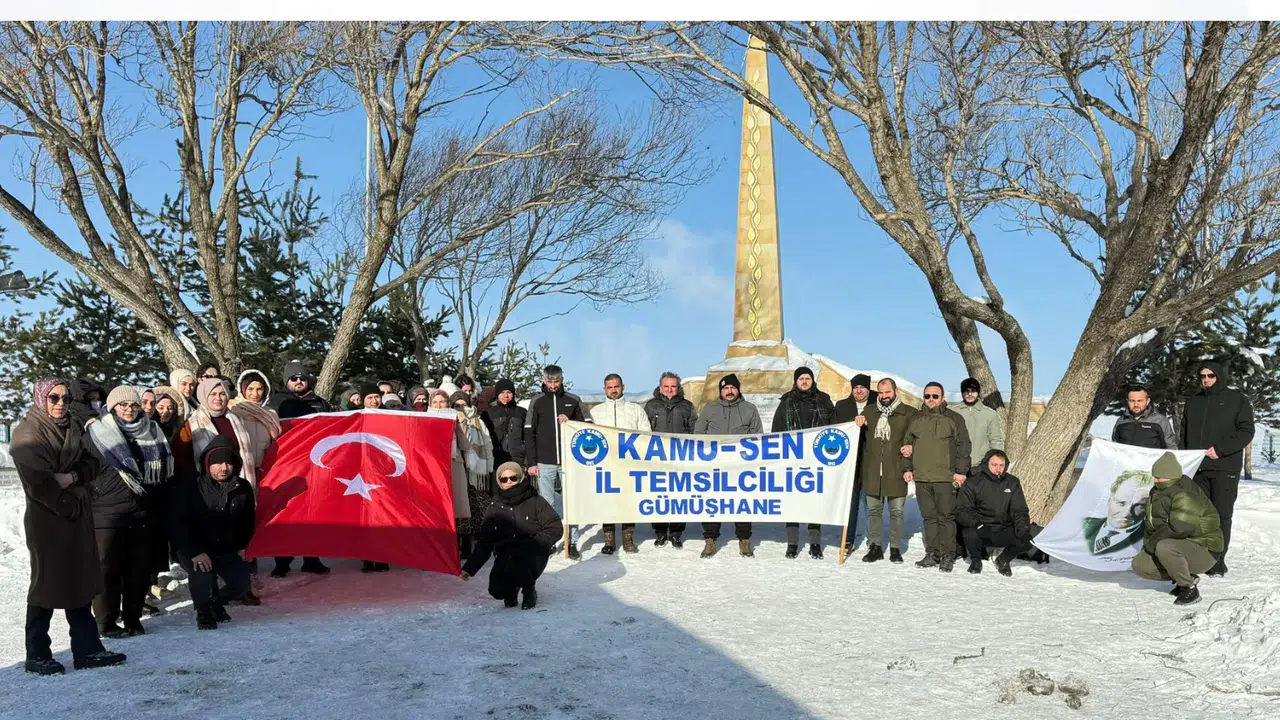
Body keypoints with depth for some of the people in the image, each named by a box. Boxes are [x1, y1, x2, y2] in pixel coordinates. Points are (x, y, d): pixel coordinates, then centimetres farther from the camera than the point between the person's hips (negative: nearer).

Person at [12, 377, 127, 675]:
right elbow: (38, 482, -16)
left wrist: (72, 476, -12)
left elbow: (88, 464, 9)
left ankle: (87, 650, 14)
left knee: (80, 582, 9)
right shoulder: (27, 435, -9)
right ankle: (37, 655, 12)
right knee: (47, 583, -1)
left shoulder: (71, 430, 14)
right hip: (47, 520, -7)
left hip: (78, 519, 7)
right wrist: (70, 507, -13)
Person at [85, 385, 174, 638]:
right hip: (107, 513, -4)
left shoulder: (152, 433, 13)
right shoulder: (98, 434, 1)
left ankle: (133, 618, 18)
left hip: (143, 513, 4)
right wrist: (90, 502, -6)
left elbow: (165, 473, 17)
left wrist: (159, 510, 13)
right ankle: (106, 622, 10)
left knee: (140, 568, 7)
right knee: (108, 568, 0)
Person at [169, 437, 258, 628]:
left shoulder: (243, 488, -2)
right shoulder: (188, 487, -14)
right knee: (202, 574, -32)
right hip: (193, 552, -3)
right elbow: (177, 526, -15)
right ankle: (203, 611, -1)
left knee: (241, 584, -13)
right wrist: (195, 553, -24)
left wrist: (244, 547, 5)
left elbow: (248, 522, 14)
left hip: (228, 551, 4)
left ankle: (216, 602, 23)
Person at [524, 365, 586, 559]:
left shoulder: (573, 400, 6)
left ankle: (572, 543, 9)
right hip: (545, 463, 0)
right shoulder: (537, 401, 4)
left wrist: (570, 422, -8)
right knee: (547, 504, 2)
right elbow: (529, 433, 3)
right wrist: (531, 462, -3)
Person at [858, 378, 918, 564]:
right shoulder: (869, 411, 11)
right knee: (873, 510, 9)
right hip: (872, 471, 3)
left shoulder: (909, 413, 0)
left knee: (897, 511, 4)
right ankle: (875, 547, 20)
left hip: (896, 472, -3)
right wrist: (858, 423, 0)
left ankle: (895, 548, 16)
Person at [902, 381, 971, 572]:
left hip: (945, 477, -4)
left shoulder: (953, 419, 2)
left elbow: (963, 446, -1)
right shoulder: (916, 420, 14)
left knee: (946, 517, -2)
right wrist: (907, 468, 12)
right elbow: (907, 445, 19)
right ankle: (932, 554, 15)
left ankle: (948, 556, 5)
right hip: (921, 477, 4)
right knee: (929, 517, 8)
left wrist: (961, 471, -7)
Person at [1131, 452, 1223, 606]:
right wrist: (1147, 544, 0)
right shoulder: (1156, 493, 7)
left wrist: (1152, 543, -19)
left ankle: (1189, 588, -16)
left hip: (1204, 550, -9)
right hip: (1180, 546, 9)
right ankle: (1185, 576, 10)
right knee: (1139, 564, -4)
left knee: (1164, 547, -37)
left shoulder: (1185, 494, -23)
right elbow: (1152, 524, 15)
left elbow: (1178, 529, -31)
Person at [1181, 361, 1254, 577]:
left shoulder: (1237, 400, 2)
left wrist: (1220, 450, -14)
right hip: (1197, 469, 4)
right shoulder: (1193, 402, 17)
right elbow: (1184, 434, 22)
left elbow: (1246, 432, -5)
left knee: (1221, 515, -3)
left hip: (1225, 469, -4)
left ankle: (1218, 560, 3)